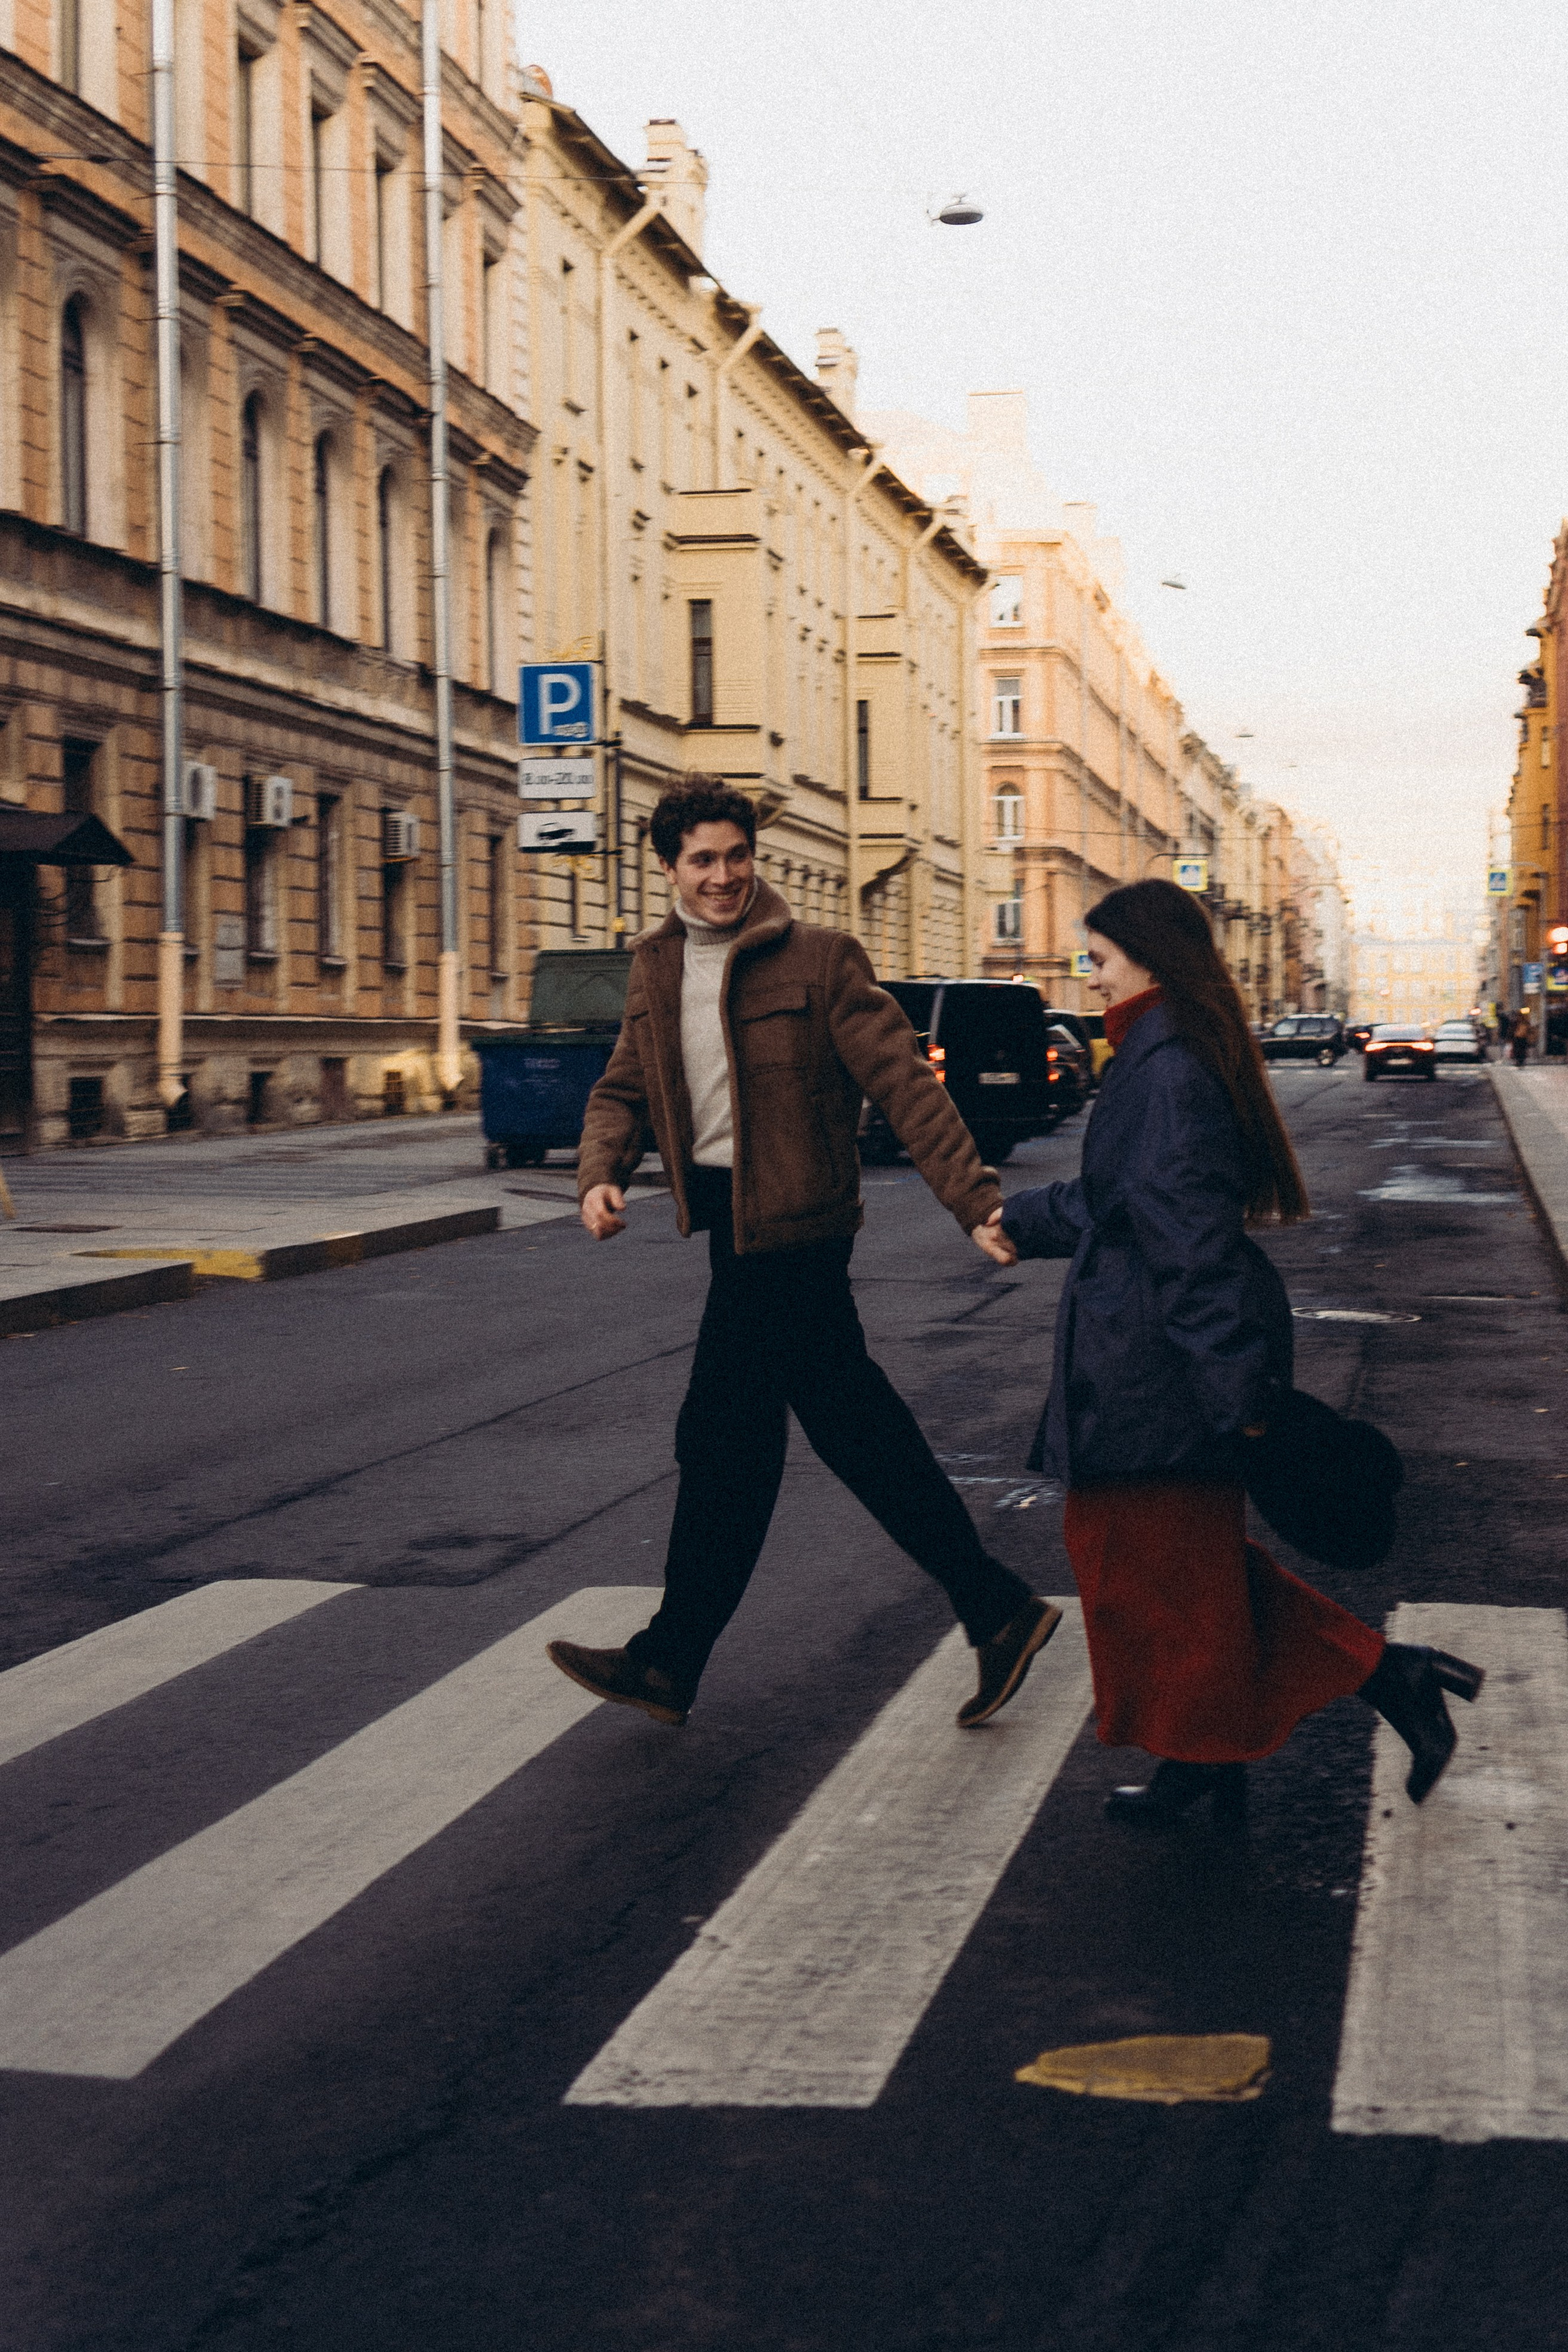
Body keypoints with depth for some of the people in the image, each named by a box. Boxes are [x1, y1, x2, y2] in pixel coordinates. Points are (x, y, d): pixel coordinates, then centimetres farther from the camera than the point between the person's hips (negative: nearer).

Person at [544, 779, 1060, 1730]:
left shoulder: (818, 959, -10)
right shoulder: (657, 970, 10)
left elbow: (905, 1085, -13)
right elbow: (623, 1090, 13)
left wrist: (977, 1201, -20)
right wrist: (601, 1175, -7)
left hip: (786, 1228, -8)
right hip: (735, 1224, 8)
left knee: (722, 1438, 0)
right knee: (857, 1429, 12)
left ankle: (670, 1664, 13)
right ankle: (999, 1611, 20)